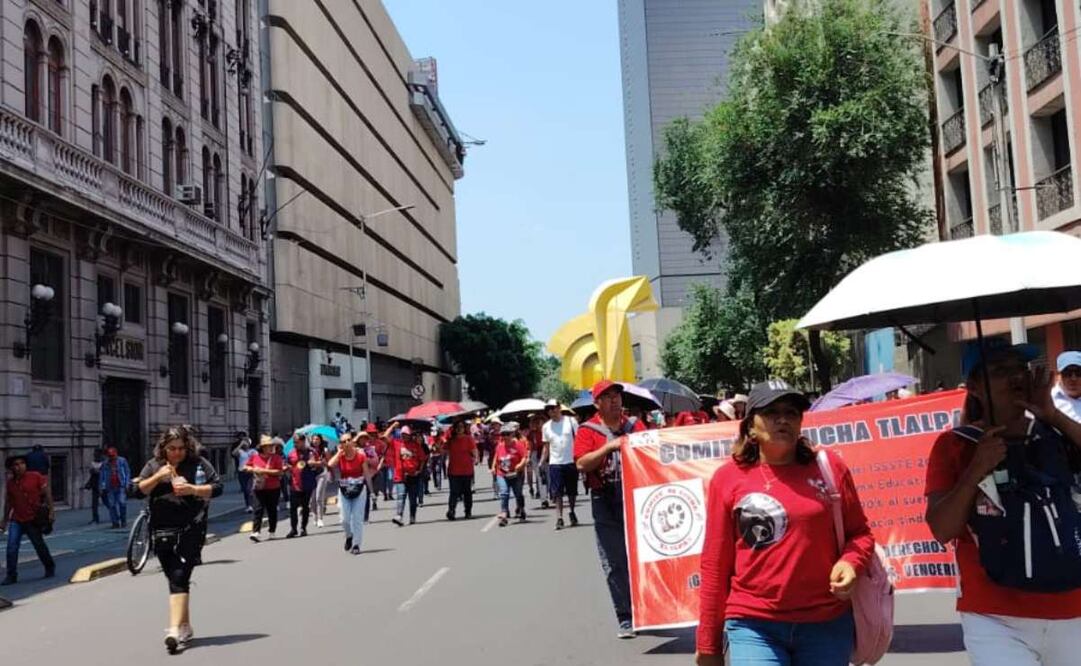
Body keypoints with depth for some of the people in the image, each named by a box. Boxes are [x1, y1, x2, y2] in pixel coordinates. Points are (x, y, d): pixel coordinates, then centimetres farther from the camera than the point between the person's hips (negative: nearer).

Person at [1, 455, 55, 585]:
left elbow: (47, 493, -6)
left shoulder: (36, 477, -7)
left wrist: (51, 510, -12)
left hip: (33, 520, -3)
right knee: (12, 547, -8)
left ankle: (50, 568, 29)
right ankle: (11, 575, -1)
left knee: (39, 546, 9)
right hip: (16, 520, 3)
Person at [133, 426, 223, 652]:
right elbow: (138, 490, 4)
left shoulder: (199, 464, 3)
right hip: (162, 530, 3)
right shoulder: (154, 465, 10)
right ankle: (185, 626, 24)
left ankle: (175, 629, -17)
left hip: (190, 528, -3)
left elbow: (217, 487, 0)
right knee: (174, 578, 10)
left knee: (180, 577, -12)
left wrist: (192, 489, -14)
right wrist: (158, 477, -11)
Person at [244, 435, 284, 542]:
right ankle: (255, 532, -12)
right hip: (259, 488, 1)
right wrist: (253, 470, -7)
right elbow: (246, 467, 14)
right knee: (258, 509, -7)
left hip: (273, 488, -1)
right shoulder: (255, 457, 3)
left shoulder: (276, 457, -4)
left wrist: (265, 471, -17)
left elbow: (280, 472, -12)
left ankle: (271, 531, 20)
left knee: (272, 510, 8)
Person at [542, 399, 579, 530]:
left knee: (572, 491, 10)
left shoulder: (570, 421, -2)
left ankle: (572, 512, 31)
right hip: (554, 463, 1)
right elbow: (546, 447, 12)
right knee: (557, 492, -6)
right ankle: (559, 518, -4)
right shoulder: (546, 426, 6)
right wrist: (541, 463, 4)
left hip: (571, 462, -1)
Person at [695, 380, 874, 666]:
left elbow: (859, 532, 13)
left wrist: (850, 562, -11)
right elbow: (714, 564, 0)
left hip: (827, 623, 2)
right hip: (754, 626, -2)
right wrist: (708, 643, 2)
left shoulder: (829, 467, 2)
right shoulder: (728, 478, -2)